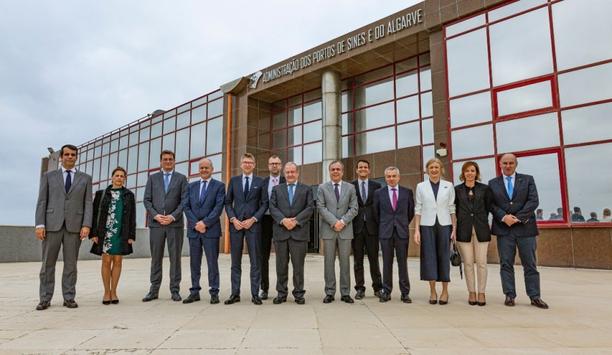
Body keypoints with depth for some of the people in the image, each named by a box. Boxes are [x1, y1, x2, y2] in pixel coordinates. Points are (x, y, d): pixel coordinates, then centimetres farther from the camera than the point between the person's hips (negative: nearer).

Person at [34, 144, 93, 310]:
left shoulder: (85, 178, 10)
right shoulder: (49, 176, 10)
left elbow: (88, 203, 4)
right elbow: (42, 202, 4)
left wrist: (86, 225, -8)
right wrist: (40, 225, -7)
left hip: (74, 226, 0)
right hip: (52, 224, 0)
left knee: (71, 264, 3)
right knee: (48, 263, 2)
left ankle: (69, 298, 10)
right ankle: (45, 299, 10)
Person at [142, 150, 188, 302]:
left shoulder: (181, 178, 7)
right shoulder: (153, 178, 12)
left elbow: (184, 201, 0)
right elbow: (146, 200, 6)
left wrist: (173, 216, -11)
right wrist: (155, 215, -9)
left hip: (175, 223, -1)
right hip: (156, 223, 1)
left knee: (175, 257, 2)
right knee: (156, 258, 5)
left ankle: (175, 290, 9)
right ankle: (154, 290, 12)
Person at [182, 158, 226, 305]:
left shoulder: (219, 186, 3)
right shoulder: (191, 186, 14)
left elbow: (219, 207, -7)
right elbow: (186, 206, 5)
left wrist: (205, 222, -14)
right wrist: (195, 224, -8)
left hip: (211, 229, -4)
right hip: (193, 229, 4)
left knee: (212, 262, 0)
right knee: (194, 262, 8)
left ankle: (214, 292, 7)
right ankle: (195, 291, 16)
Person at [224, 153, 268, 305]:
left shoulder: (260, 182, 6)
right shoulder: (233, 180, 11)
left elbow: (264, 204, 2)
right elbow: (228, 202, 8)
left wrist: (253, 219, -9)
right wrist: (233, 219, -6)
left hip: (253, 224, -1)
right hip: (235, 224, 2)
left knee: (255, 260, 1)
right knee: (235, 260, 5)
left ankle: (255, 294, 7)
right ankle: (235, 293, 12)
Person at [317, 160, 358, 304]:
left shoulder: (350, 187, 9)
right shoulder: (322, 187, 7)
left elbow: (354, 208, 3)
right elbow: (321, 207, -3)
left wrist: (343, 221, -11)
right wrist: (333, 222, -13)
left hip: (345, 229, 1)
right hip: (328, 230, -1)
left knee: (345, 261, 4)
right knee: (329, 262, 3)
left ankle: (345, 293, 11)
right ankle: (329, 293, 10)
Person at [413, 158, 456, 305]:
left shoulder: (449, 186, 5)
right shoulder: (421, 186, 4)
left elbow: (452, 208, 5)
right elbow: (418, 209, 3)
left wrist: (454, 228, 0)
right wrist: (416, 230, -2)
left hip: (444, 225, 0)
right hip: (427, 225, 0)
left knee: (444, 256, 3)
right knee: (429, 257, 0)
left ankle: (445, 291, 14)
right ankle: (432, 291, 10)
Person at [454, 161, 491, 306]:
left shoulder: (484, 188, 6)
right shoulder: (457, 189, 6)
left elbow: (488, 207, 10)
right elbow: (455, 209, 9)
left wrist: (480, 220, 9)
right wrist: (462, 220, 5)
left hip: (481, 229, 0)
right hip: (464, 229, 0)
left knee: (481, 262, -1)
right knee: (468, 263, 2)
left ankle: (481, 293, 9)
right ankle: (471, 293, 12)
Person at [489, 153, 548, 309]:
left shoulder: (528, 179, 8)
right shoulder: (493, 183, 10)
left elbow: (533, 201, -2)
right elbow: (491, 204, 3)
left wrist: (517, 217, -12)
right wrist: (503, 217, -13)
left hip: (525, 227, 0)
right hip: (503, 229, 1)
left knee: (530, 264, 3)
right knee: (506, 264, 3)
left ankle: (534, 296, 10)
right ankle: (509, 295, 9)